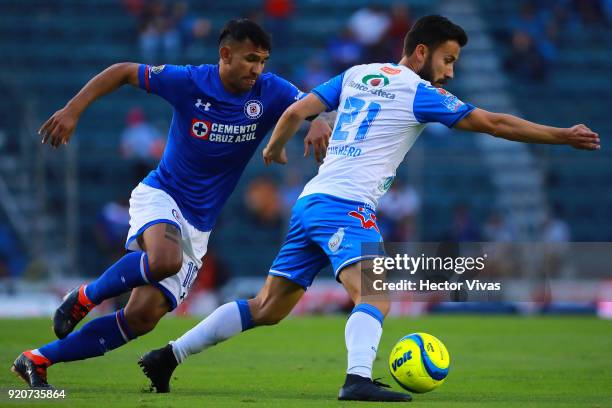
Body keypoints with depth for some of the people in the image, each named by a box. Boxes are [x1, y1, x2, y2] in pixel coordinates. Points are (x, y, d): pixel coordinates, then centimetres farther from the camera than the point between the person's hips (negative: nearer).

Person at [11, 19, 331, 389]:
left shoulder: (269, 92, -6)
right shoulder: (188, 82, -11)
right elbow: (123, 72, 0)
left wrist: (319, 123, -34)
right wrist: (72, 111, -6)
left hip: (198, 226, 4)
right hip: (160, 195, -4)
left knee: (141, 318, -6)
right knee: (166, 259, -38)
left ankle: (38, 360, 5)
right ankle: (85, 297, -9)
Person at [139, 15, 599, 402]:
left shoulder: (357, 74, 17)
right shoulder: (420, 93, -2)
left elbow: (296, 112, 16)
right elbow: (494, 123, -3)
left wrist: (275, 147, 36)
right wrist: (563, 136, 2)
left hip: (310, 203, 8)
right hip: (346, 206, -8)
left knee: (267, 308, 13)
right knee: (375, 296, -24)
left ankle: (168, 356, 13)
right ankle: (358, 379, -49)